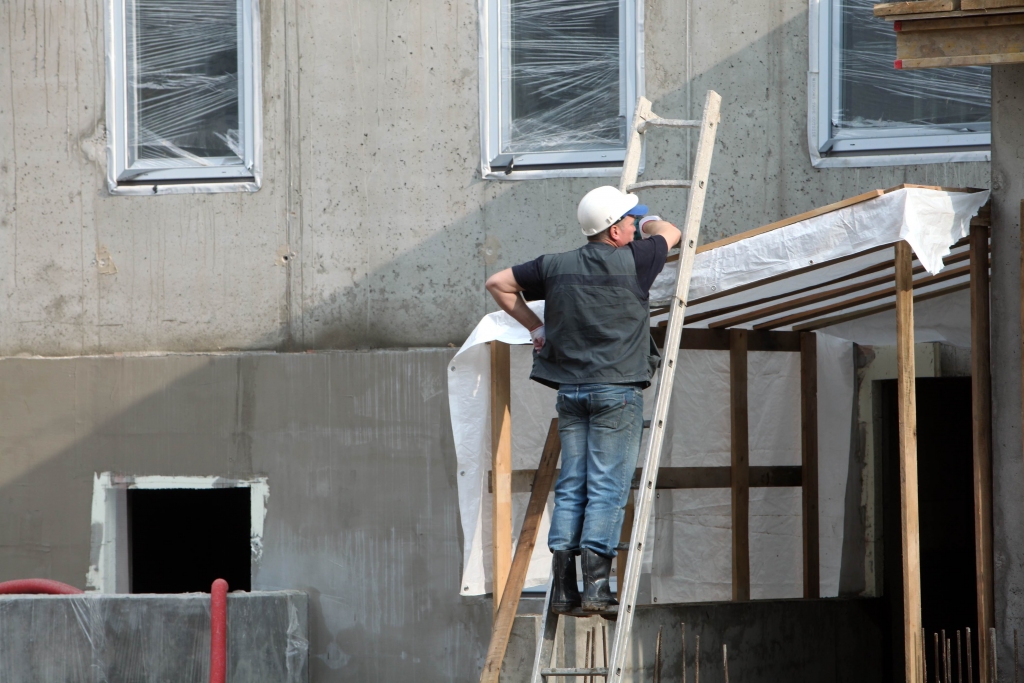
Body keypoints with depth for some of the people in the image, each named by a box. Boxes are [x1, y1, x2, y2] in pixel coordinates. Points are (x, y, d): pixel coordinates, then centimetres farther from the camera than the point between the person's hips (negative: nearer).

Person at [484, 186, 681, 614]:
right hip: (616, 389, -4)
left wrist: (533, 324, 21)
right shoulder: (632, 262, -4)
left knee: (570, 486, 7)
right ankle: (595, 583, -13)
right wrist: (649, 222, 36)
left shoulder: (556, 267, 6)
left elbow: (497, 284, 15)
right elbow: (670, 234, 15)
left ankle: (563, 587, 1)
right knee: (607, 488, -5)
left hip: (570, 389, 4)